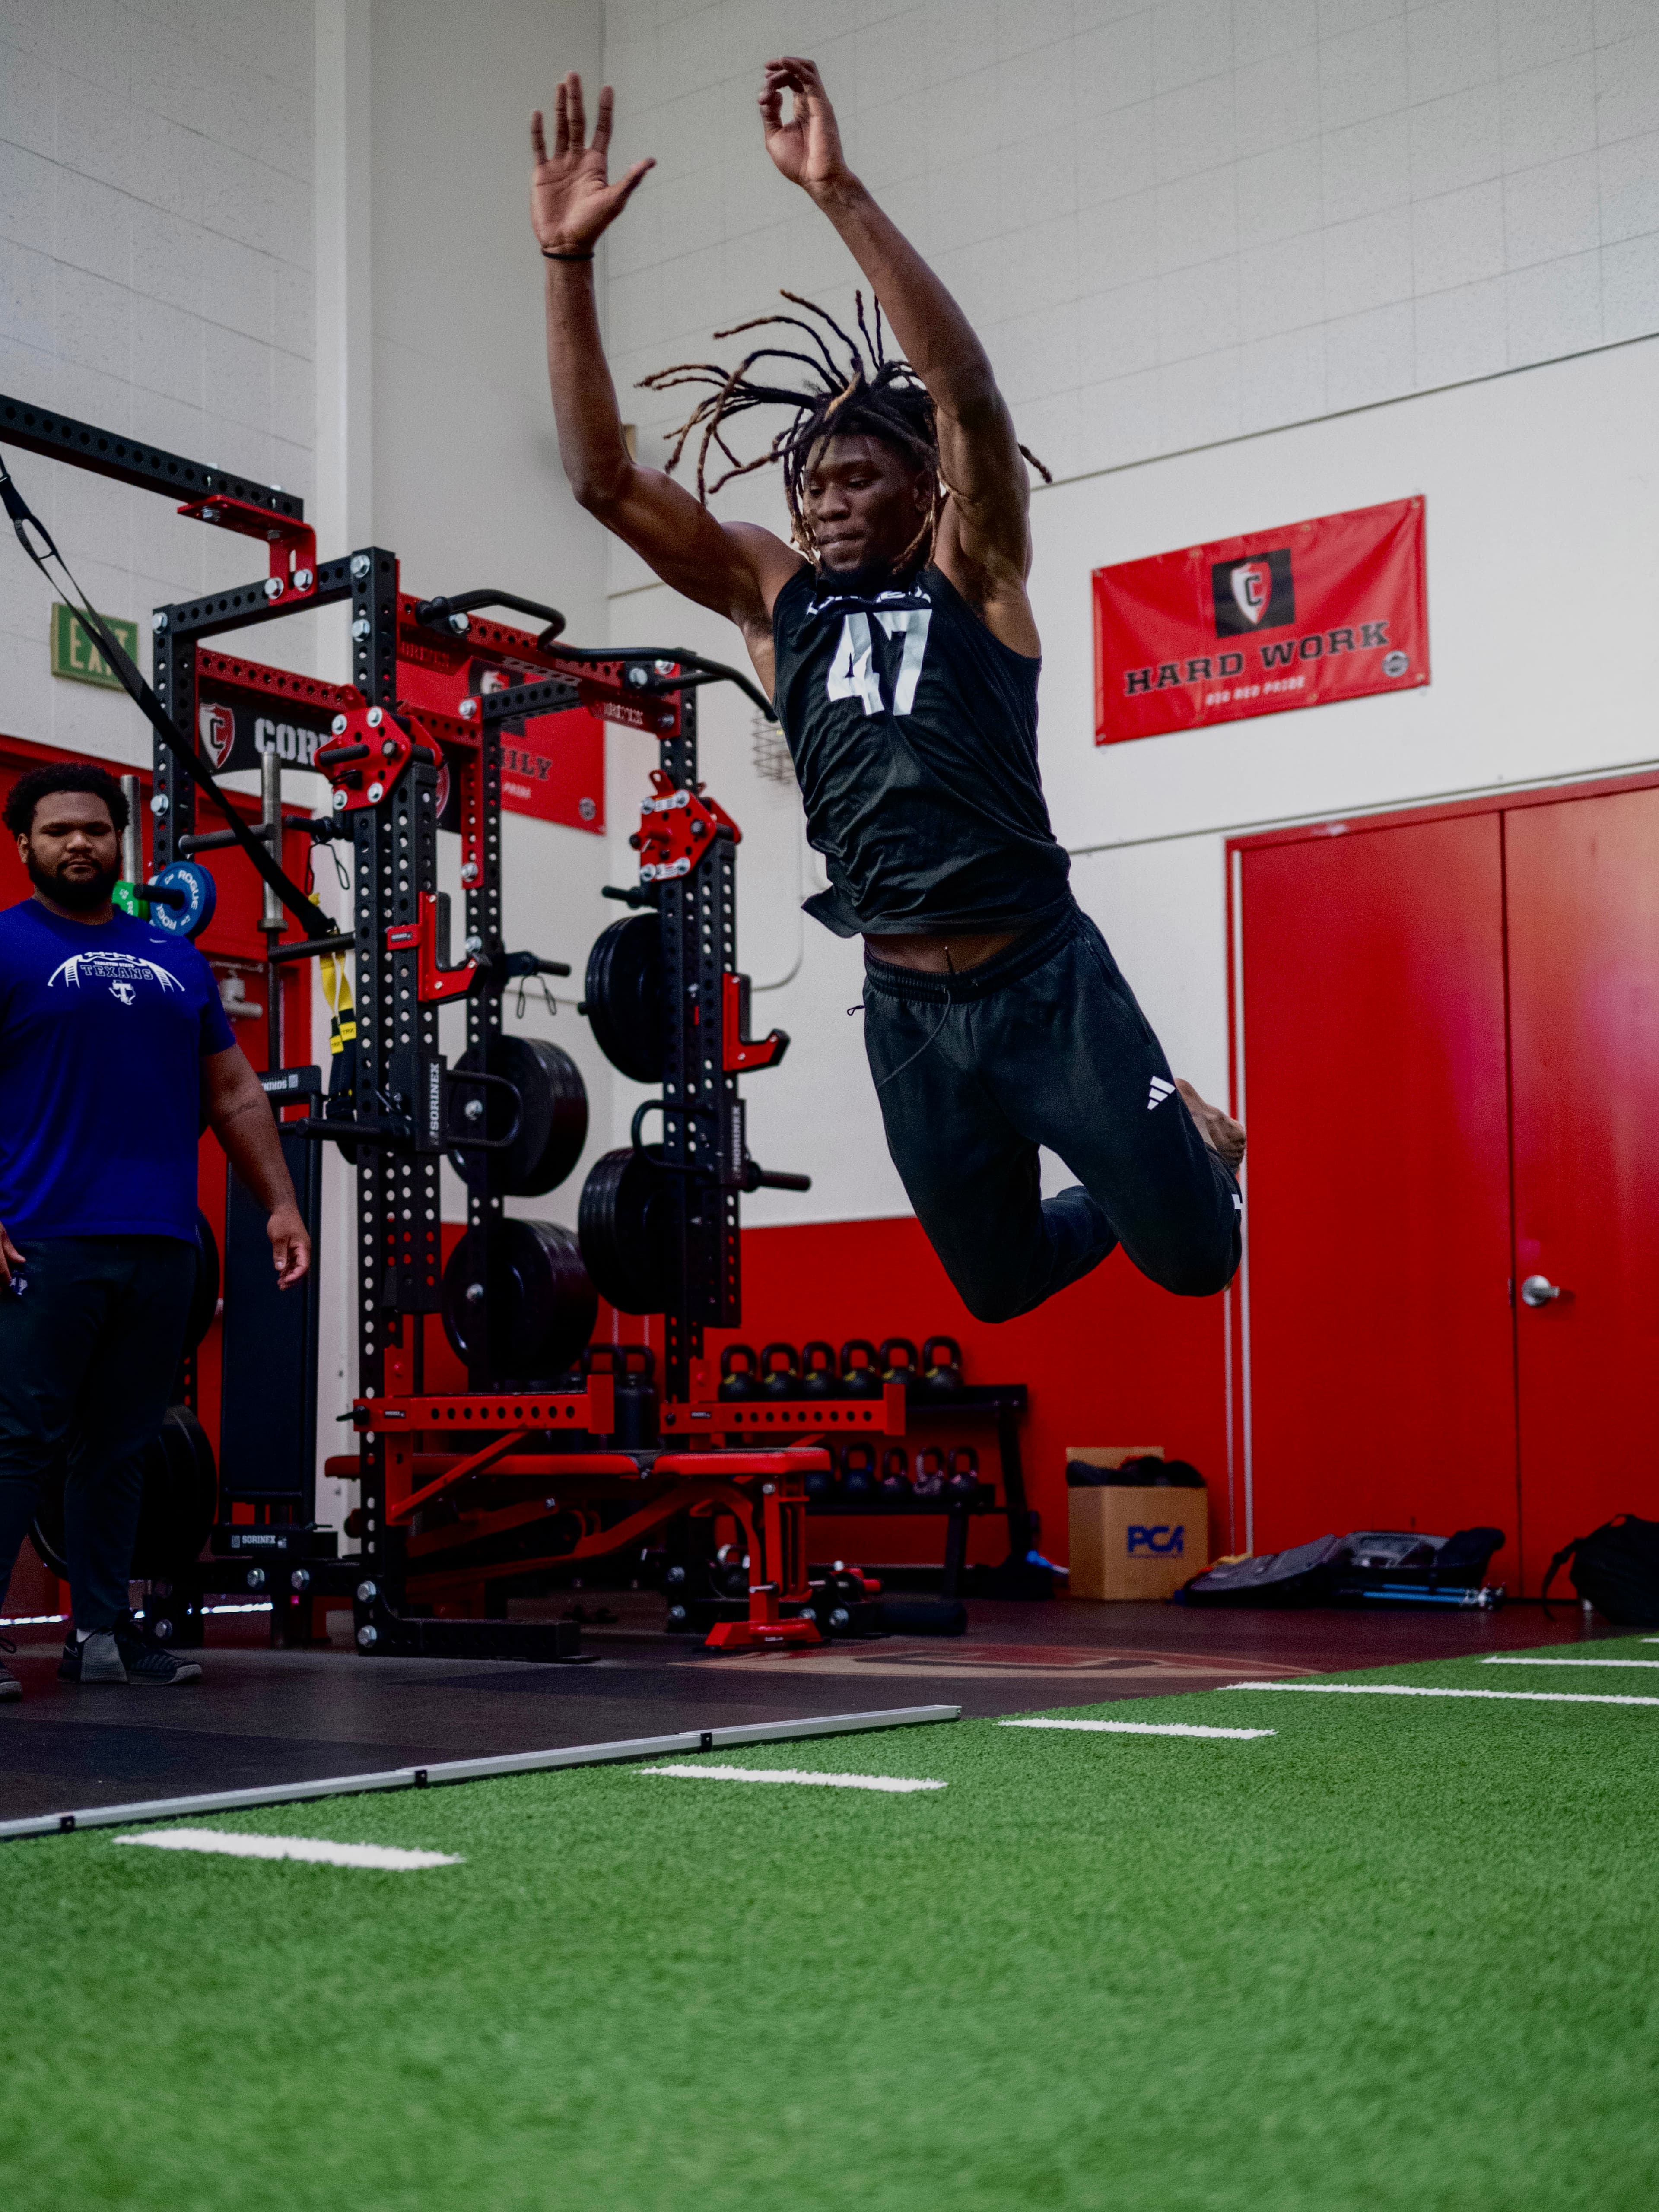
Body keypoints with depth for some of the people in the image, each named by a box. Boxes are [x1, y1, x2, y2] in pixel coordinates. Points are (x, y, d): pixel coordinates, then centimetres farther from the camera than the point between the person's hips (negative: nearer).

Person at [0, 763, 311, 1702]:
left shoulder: (177, 959, 18)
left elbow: (235, 1092, 20)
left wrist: (282, 1203, 13)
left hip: (161, 1244, 5)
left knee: (120, 1448, 10)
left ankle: (103, 1629, 18)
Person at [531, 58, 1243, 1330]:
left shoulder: (974, 578, -3)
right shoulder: (772, 596, 7)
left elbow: (969, 395, -21)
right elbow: (604, 477, -2)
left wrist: (842, 197, -29)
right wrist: (569, 261, -13)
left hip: (1045, 980, -4)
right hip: (905, 1009, 4)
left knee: (1193, 1256, 0)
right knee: (1001, 1283, 15)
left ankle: (1194, 1134, 34)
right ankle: (1123, 1184, 46)